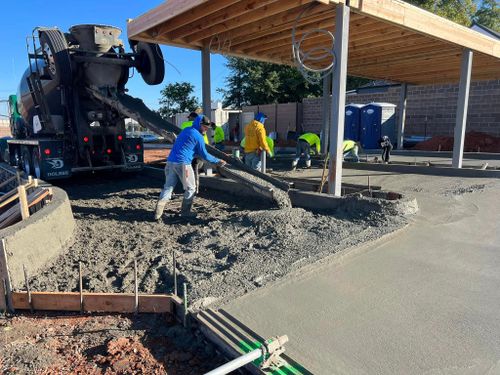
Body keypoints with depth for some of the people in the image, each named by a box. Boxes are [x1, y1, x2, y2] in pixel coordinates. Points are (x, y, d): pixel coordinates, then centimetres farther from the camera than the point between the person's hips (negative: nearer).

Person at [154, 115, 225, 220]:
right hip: (183, 164, -7)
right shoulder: (198, 136, -4)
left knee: (168, 187, 9)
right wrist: (217, 161, 11)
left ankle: (158, 212, 1)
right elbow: (204, 155, 0)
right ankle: (185, 211, 14)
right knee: (190, 188, 9)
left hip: (170, 162, 8)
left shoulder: (185, 130, 21)